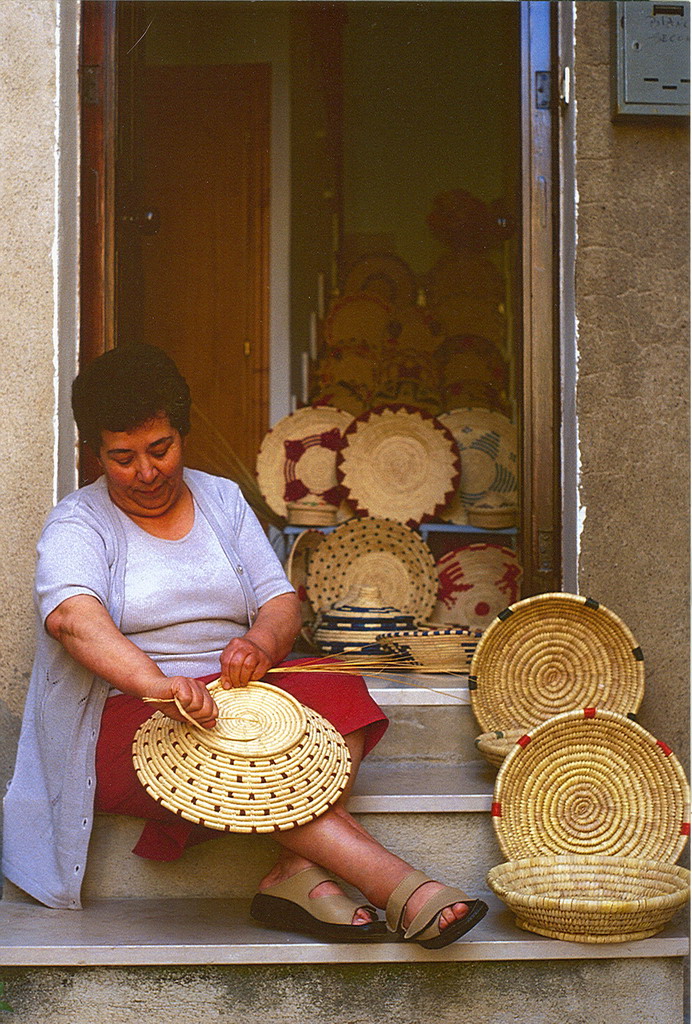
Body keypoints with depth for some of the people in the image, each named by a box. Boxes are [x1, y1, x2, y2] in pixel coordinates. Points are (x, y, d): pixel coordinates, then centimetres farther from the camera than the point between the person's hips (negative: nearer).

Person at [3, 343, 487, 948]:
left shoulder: (221, 497, 13)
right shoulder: (78, 524, -2)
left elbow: (282, 601, 6)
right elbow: (71, 615, -24)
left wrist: (261, 643, -21)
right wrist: (157, 683, -44)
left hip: (233, 692, 5)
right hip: (125, 717, -4)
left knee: (340, 702, -26)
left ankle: (298, 873, -37)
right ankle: (401, 890, -39)